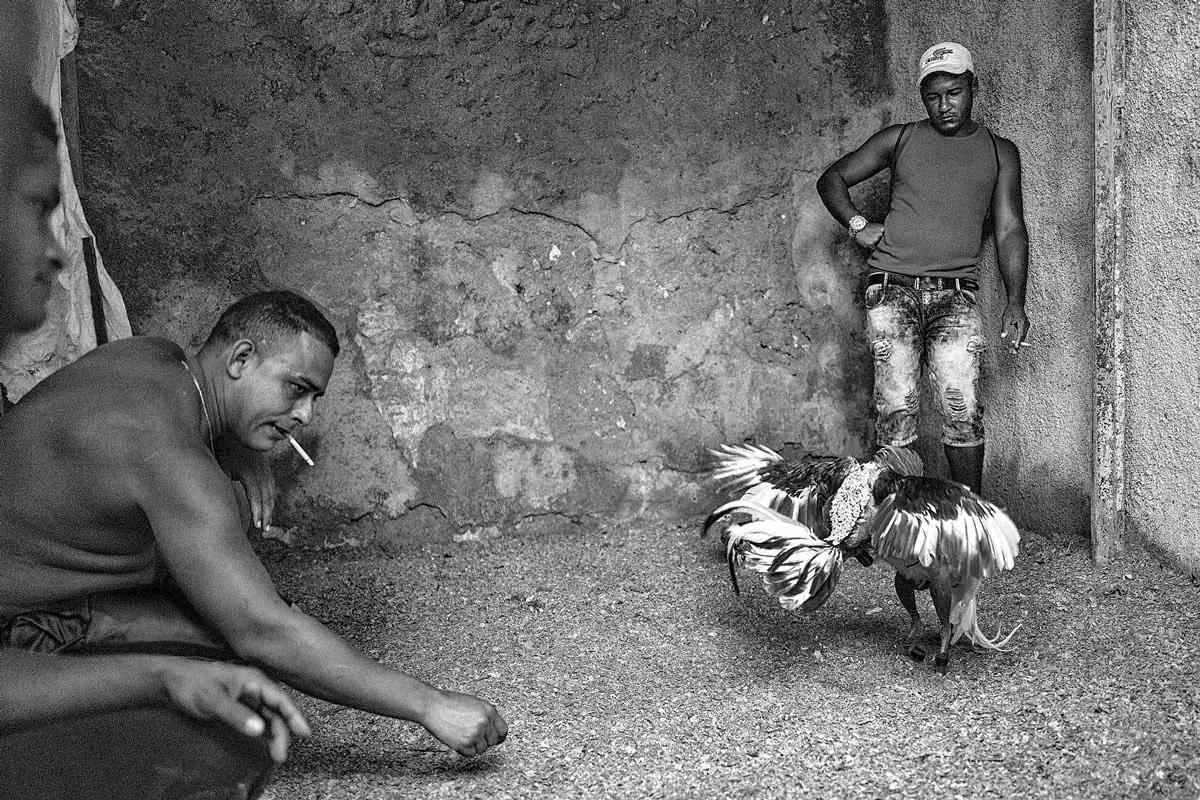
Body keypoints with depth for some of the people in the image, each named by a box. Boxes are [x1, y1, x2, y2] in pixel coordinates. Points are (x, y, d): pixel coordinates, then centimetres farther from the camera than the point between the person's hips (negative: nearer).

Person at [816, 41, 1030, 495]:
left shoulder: (999, 152, 15)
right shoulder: (899, 140, 13)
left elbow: (1010, 231, 10)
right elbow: (832, 179, 19)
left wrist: (1015, 302, -1)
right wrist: (856, 224, 1)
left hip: (956, 291, 0)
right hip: (893, 286, 0)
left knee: (962, 408, -12)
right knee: (896, 406, -11)